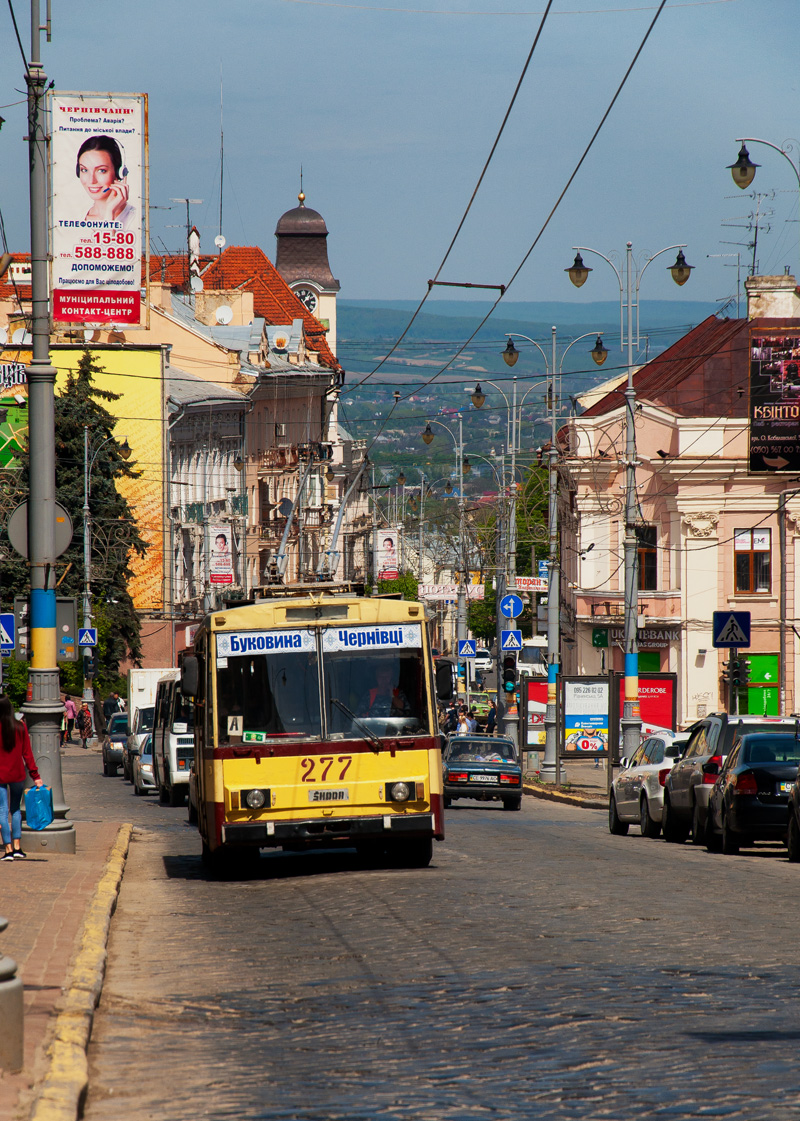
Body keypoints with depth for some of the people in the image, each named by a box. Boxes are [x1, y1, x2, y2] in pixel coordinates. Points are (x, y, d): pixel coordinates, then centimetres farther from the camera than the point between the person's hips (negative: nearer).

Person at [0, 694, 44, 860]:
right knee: (16, 809, 17)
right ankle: (17, 847, 11)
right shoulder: (20, 727, -3)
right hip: (18, 775, 3)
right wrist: (35, 775, 3)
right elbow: (27, 753, 0)